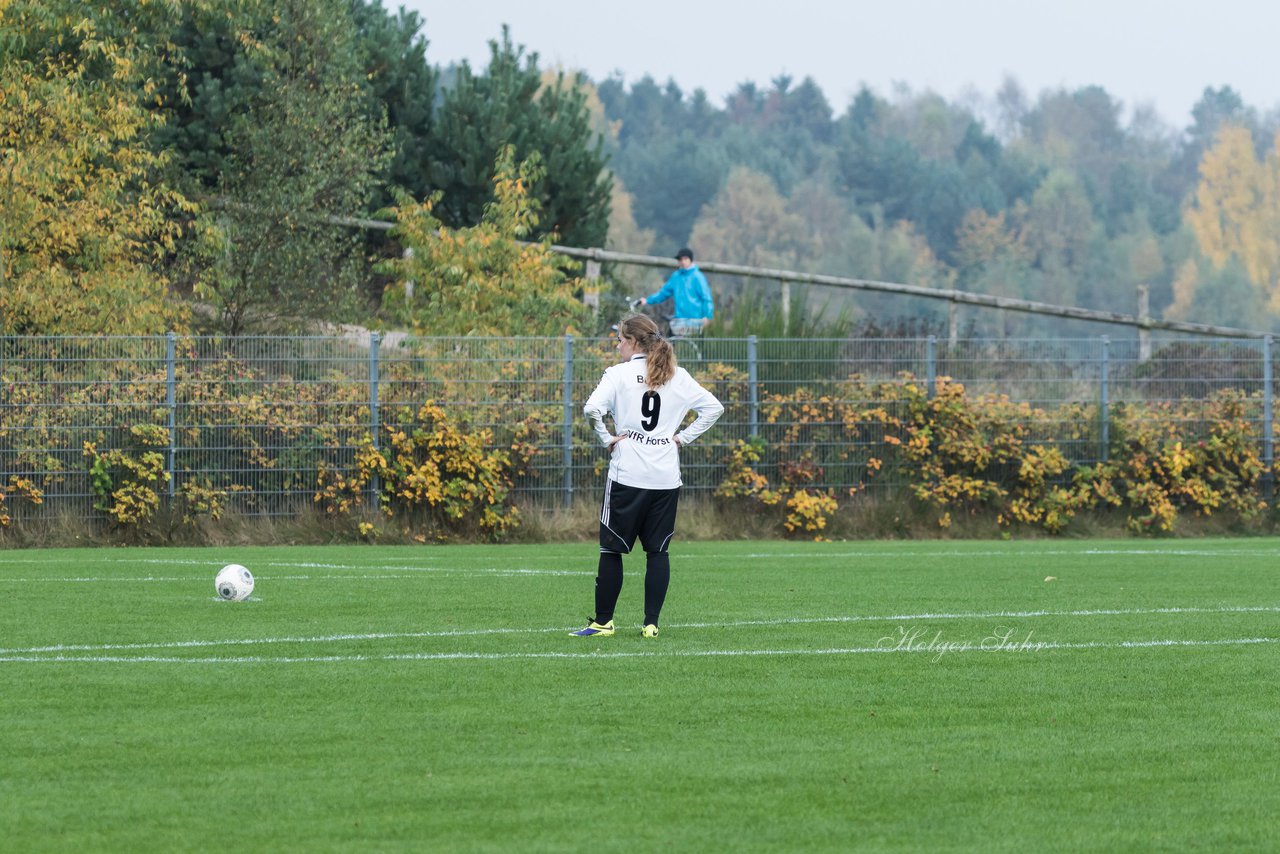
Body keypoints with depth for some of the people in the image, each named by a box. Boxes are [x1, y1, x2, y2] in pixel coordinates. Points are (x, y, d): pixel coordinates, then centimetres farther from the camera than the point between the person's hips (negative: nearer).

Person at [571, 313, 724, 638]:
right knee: (658, 551, 7)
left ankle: (603, 621, 8)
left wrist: (607, 439, -5)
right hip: (667, 477, 4)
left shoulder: (620, 374, -5)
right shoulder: (678, 377, 7)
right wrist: (683, 437, 10)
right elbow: (713, 407, 11)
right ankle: (651, 623, 4)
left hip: (627, 475, -4)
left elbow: (593, 409, -19)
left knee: (612, 549, 5)